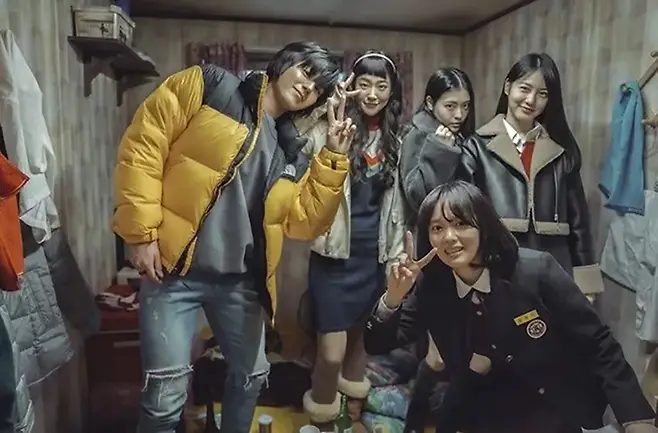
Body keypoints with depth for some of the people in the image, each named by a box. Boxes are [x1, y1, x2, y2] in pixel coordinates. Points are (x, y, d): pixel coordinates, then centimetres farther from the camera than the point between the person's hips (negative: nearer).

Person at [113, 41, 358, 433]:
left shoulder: (292, 155, 11)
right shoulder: (208, 86, -2)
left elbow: (303, 223, 4)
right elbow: (142, 145, -8)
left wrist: (333, 157, -2)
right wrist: (141, 232, -14)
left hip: (240, 281, 6)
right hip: (174, 267, -5)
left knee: (252, 374, 19)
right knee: (167, 390, -4)